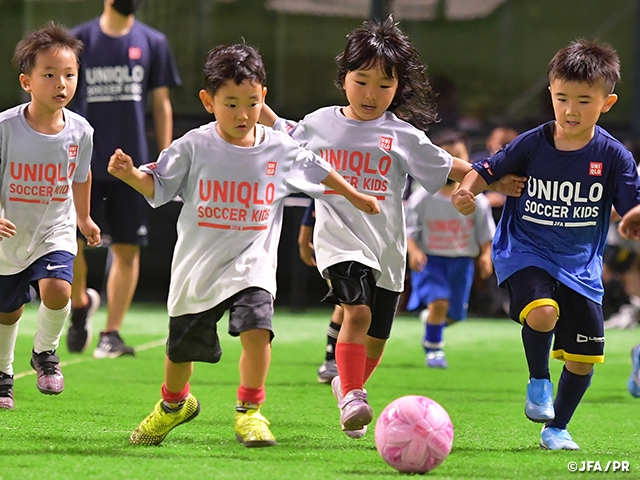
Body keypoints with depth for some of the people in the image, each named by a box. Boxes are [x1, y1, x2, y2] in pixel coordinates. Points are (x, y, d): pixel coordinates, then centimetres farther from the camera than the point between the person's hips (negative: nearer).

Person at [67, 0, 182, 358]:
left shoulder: (153, 43, 6)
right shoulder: (79, 40, 3)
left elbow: (161, 104, 10)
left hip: (131, 164, 1)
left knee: (127, 249, 0)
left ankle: (112, 334, 9)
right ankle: (81, 303, 21)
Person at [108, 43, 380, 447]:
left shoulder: (280, 149, -2)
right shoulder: (194, 147, -8)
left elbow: (318, 170, 16)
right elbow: (158, 186, 0)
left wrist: (356, 197, 26)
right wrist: (129, 174, -19)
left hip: (252, 261, 0)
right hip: (198, 265, 0)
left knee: (257, 329, -25)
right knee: (182, 348, 12)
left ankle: (250, 410, -7)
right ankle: (174, 405, 42)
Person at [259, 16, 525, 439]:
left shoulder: (402, 136, 3)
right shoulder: (321, 123, 6)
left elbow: (446, 167, 9)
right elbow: (283, 135, 26)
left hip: (387, 246, 2)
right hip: (340, 240, -2)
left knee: (376, 339, 9)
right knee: (357, 311, -26)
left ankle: (350, 386, 37)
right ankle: (352, 397, -22)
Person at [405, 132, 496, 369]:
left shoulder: (475, 200, -4)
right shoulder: (422, 199, -9)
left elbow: (486, 234, 5)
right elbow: (409, 231, -4)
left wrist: (486, 255, -10)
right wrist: (413, 251, -21)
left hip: (461, 260, 3)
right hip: (430, 259, -3)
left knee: (453, 314, 8)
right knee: (438, 302, -23)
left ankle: (430, 319, 45)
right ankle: (433, 348, -1)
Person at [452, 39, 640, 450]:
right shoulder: (531, 145, -8)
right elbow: (487, 171, 1)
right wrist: (467, 191, -19)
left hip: (580, 262, 2)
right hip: (526, 251, -2)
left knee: (585, 356, 3)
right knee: (542, 312, -32)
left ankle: (556, 428, 27)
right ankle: (539, 381, -2)